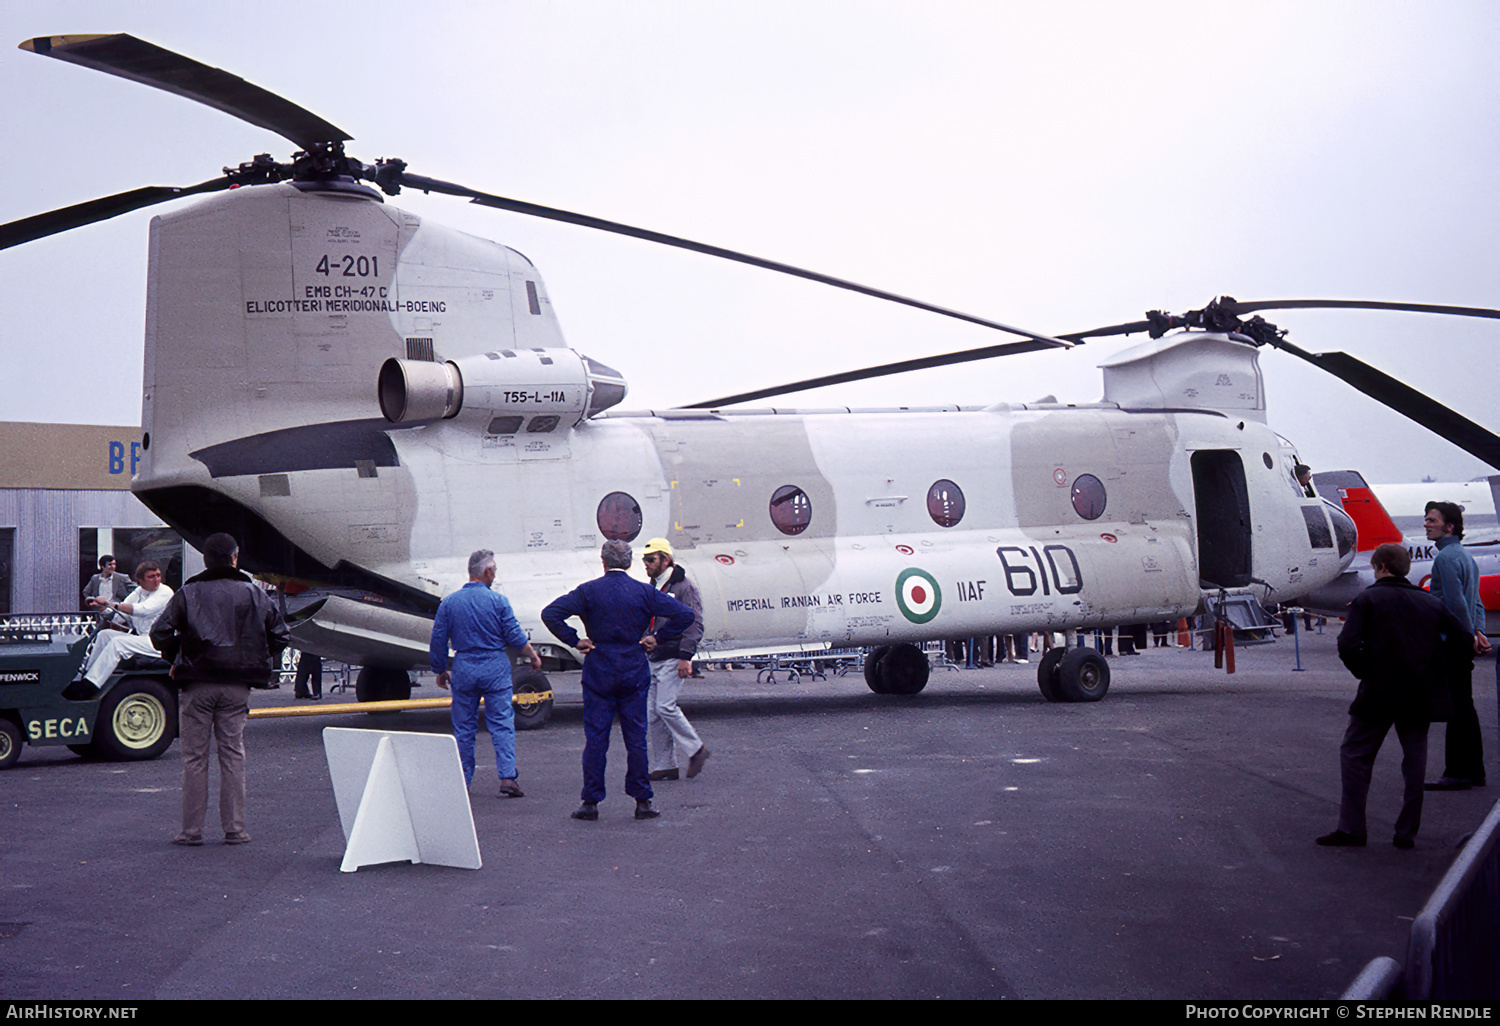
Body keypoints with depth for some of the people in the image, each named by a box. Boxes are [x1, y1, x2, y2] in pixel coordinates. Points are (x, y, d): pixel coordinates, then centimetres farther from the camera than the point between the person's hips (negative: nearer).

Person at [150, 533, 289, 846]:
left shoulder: (188, 593, 0)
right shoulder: (253, 594, 4)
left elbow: (159, 632, -7)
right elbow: (281, 635, 6)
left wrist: (175, 660, 9)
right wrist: (259, 663, 16)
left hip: (197, 685, -1)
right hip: (237, 687, 1)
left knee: (194, 757, 6)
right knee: (233, 755, 8)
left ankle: (192, 830, 8)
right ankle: (234, 829, 8)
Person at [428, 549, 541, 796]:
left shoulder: (449, 603, 1)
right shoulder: (497, 601, -6)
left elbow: (437, 643, 5)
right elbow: (515, 636, -3)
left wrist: (440, 671, 17)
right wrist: (533, 656, 12)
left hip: (463, 669, 2)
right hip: (495, 668, -2)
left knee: (463, 728, 10)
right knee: (502, 724, 1)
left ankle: (463, 781, 15)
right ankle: (507, 778, -6)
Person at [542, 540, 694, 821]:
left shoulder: (588, 591, -4)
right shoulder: (644, 592, -1)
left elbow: (550, 614, -12)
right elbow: (685, 615, -4)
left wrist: (574, 641, -6)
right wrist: (659, 639, 2)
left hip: (598, 671, -1)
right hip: (634, 671, 1)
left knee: (595, 737, 4)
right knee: (636, 737, 6)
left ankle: (591, 802, 5)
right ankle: (642, 801, 9)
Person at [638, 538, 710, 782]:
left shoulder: (683, 587, -8)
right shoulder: (651, 589, 16)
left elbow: (694, 624, -13)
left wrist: (685, 657, -19)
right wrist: (647, 638, -2)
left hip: (673, 659, -8)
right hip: (653, 659, 8)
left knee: (665, 707, -16)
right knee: (652, 713, 5)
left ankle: (696, 750, 1)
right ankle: (664, 766, 11)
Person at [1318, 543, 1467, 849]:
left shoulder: (1367, 599, -4)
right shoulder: (1431, 603, 9)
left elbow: (1348, 645, -14)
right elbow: (1461, 643, 7)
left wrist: (1364, 671, 1)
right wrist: (1430, 665, 15)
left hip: (1380, 691, -4)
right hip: (1421, 695, 4)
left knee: (1355, 754, 5)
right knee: (1415, 758, 12)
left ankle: (1351, 828, 2)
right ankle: (1407, 832, 13)